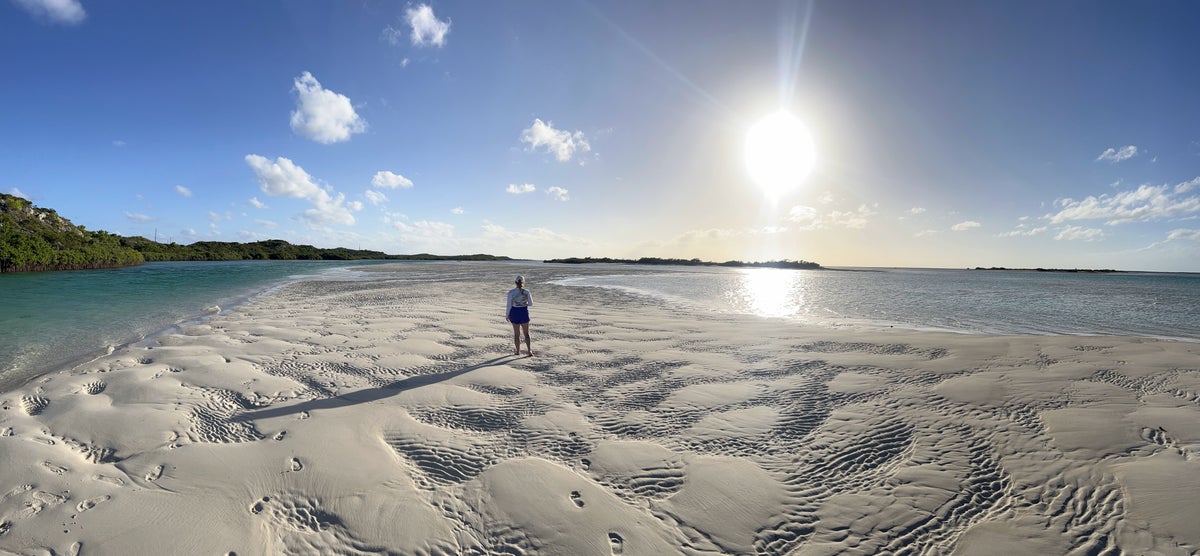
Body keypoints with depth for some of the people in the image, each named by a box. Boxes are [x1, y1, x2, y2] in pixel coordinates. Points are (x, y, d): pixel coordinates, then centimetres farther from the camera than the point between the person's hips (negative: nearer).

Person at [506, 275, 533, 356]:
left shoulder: (511, 292, -11)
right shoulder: (526, 292, -8)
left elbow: (509, 305, -10)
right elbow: (531, 304, 0)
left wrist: (507, 315, 3)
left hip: (515, 312, 0)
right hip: (524, 312, 1)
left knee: (516, 333, 14)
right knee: (526, 333, 11)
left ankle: (518, 351, 24)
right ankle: (530, 350, -2)